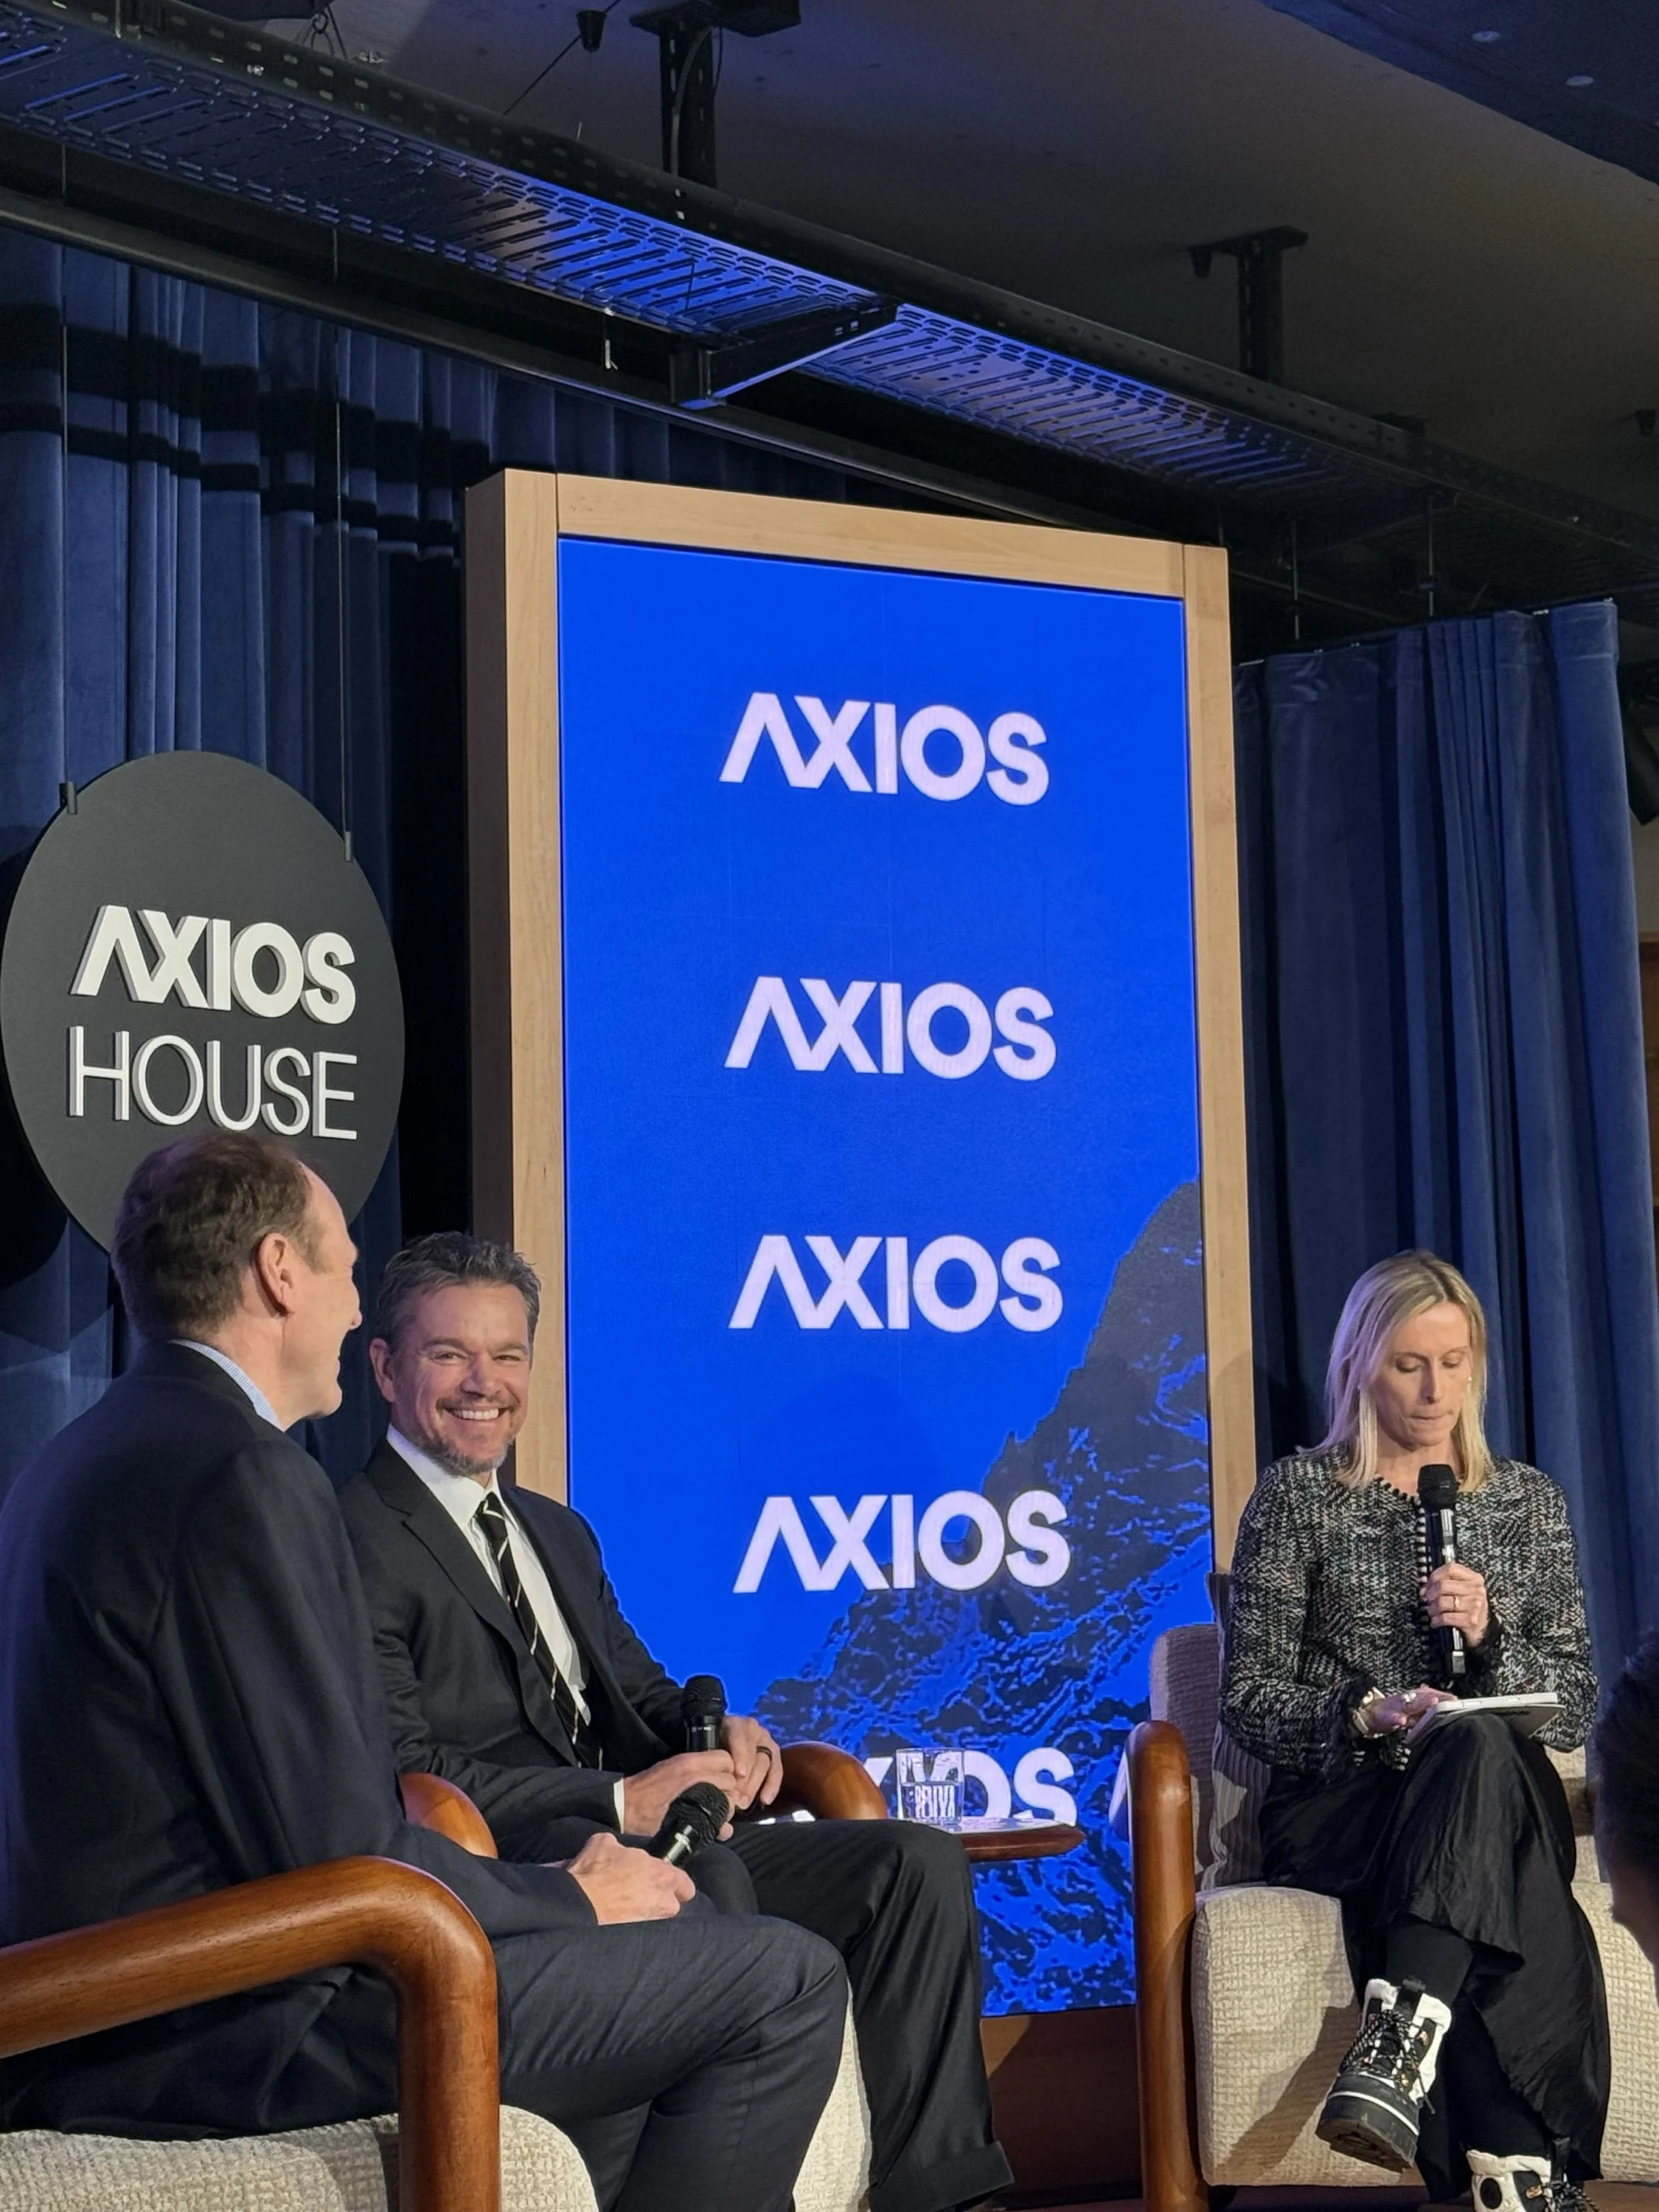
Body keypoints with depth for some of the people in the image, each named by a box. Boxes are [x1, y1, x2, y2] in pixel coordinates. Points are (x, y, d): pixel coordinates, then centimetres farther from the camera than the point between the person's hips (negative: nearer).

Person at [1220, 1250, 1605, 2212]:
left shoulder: (1528, 1501, 17)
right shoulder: (1299, 1494, 9)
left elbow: (1577, 1709, 12)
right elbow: (1249, 1698, 2)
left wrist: (1490, 1635, -8)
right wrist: (1362, 1718, -18)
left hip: (1505, 1804, 2)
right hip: (1340, 1808, -2)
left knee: (1481, 1742, -39)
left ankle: (1398, 2049, -54)